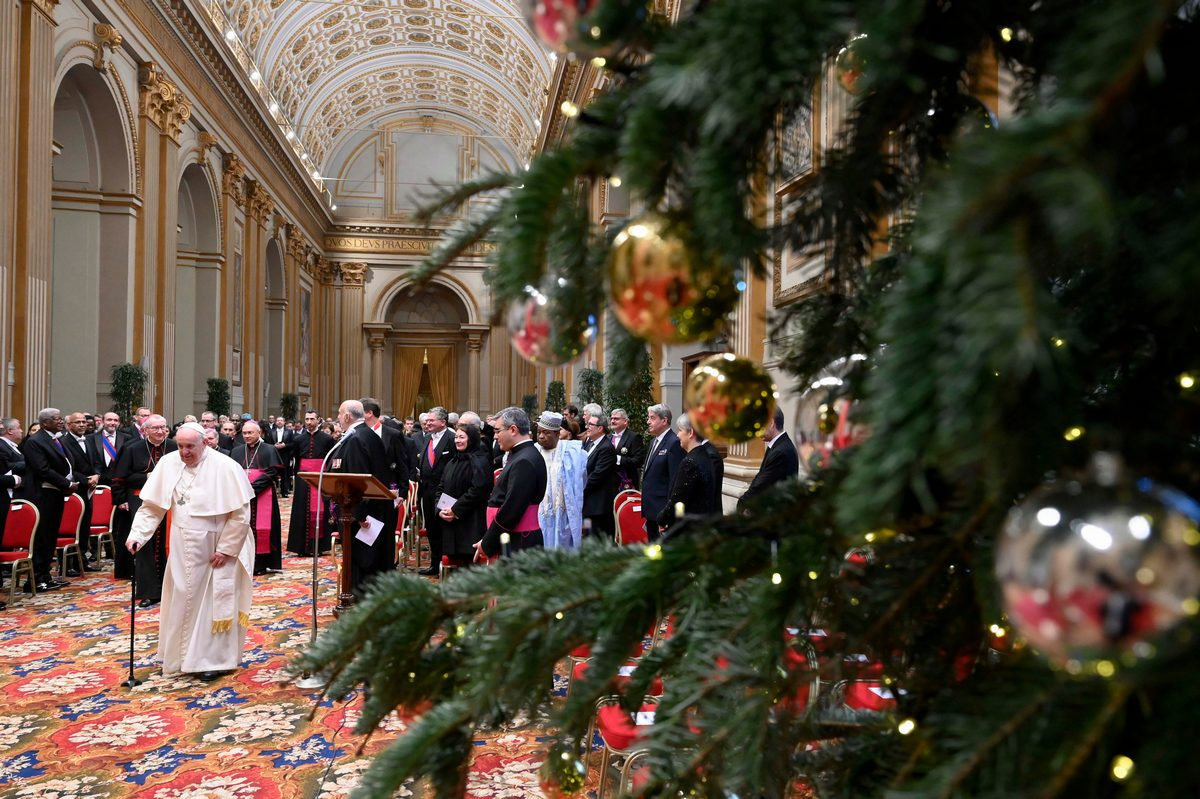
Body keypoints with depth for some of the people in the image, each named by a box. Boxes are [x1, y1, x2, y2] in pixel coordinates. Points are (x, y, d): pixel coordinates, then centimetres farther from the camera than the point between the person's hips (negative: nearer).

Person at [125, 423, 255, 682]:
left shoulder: (225, 467, -17)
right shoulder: (168, 463, -5)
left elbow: (240, 514, -15)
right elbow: (151, 506, 1)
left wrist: (226, 549, -14)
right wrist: (137, 534, -11)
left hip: (217, 549, -4)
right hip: (183, 549, 4)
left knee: (214, 603, 4)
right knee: (182, 601, 13)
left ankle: (214, 659, 15)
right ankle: (183, 655, 29)